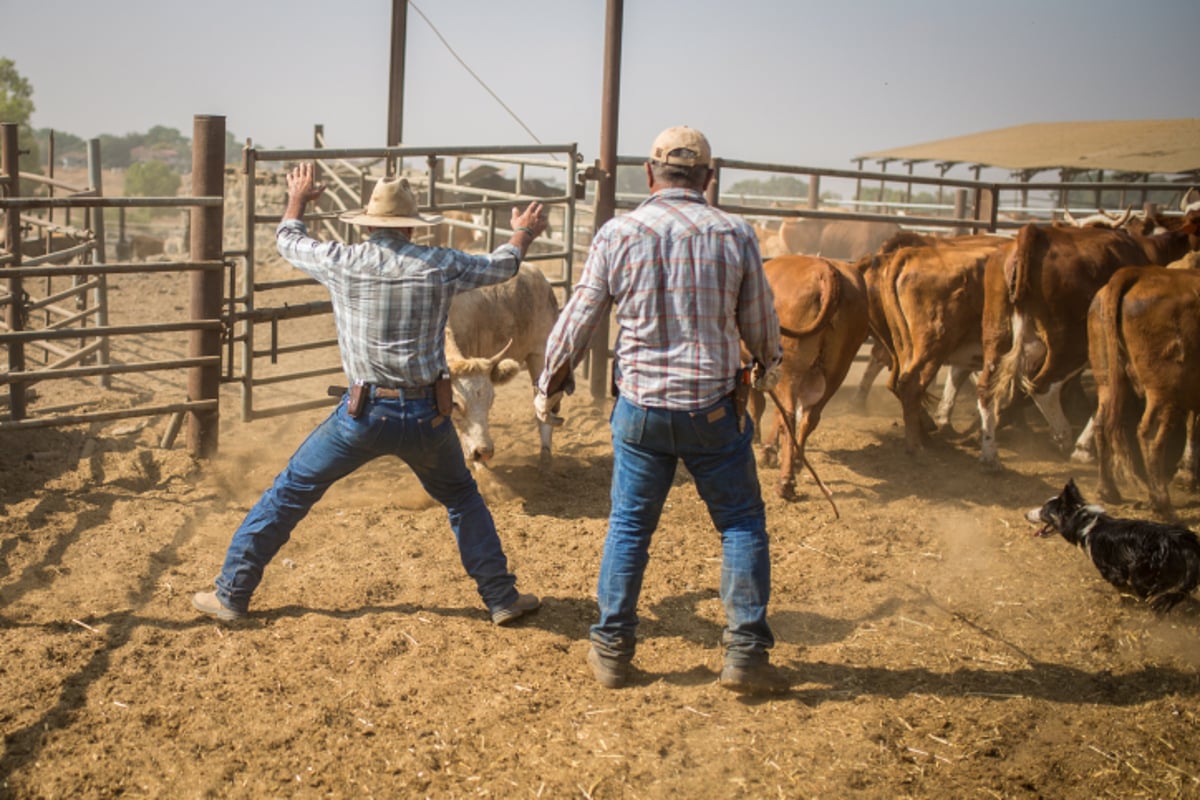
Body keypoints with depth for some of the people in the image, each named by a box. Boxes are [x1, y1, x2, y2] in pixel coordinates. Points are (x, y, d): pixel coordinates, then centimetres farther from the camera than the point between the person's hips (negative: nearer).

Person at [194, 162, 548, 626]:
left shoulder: (341, 262, -3)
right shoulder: (440, 266, -3)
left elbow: (287, 240, 18)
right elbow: (502, 266, 15)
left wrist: (297, 199, 39)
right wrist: (524, 233, 37)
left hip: (364, 413, -1)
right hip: (426, 414, 1)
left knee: (289, 494, 14)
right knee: (462, 499, 24)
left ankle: (230, 595, 18)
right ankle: (503, 599, 25)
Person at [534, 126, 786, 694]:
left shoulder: (616, 235, -4)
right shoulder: (735, 235, -4)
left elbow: (577, 322, 1)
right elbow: (760, 322, 6)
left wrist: (550, 386, 16)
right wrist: (768, 366, 28)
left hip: (640, 408, 1)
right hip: (714, 408, -1)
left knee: (629, 525, 14)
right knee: (742, 524, 12)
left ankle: (611, 649, 21)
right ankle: (745, 653, 12)